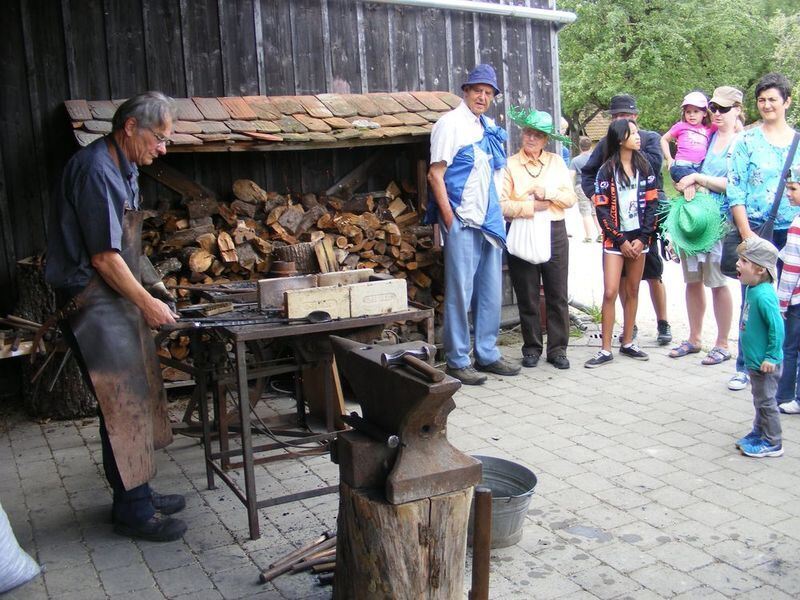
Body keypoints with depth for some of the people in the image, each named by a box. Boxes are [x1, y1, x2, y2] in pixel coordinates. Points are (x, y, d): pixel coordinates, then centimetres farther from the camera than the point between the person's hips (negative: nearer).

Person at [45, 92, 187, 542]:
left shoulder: (121, 168, 13)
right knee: (124, 403, -5)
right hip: (93, 300, -10)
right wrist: (148, 303, -12)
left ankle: (137, 492, 27)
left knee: (138, 396, 15)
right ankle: (133, 510, 6)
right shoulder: (96, 171, -19)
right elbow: (104, 257, -20)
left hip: (116, 298, 10)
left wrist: (146, 295, 16)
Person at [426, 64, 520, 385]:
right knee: (460, 293, -3)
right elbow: (435, 174, -12)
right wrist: (449, 217, -16)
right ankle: (457, 361, 6)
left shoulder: (490, 127, 15)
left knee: (491, 292, 11)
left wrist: (498, 213, 14)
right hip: (462, 222, -7)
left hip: (489, 222, 8)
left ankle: (487, 354, 22)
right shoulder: (451, 124, -6)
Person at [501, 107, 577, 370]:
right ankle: (532, 348, 17)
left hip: (554, 233, 2)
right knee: (527, 296, 4)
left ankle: (557, 348, 12)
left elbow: (571, 198, 4)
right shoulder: (510, 165, 1)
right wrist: (532, 206, -14)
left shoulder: (556, 162, 11)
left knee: (558, 295, 3)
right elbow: (502, 205, -10)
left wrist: (547, 193, -11)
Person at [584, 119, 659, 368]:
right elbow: (602, 209, -5)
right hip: (615, 240, -3)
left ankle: (627, 343, 18)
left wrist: (642, 239, -6)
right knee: (610, 293, -8)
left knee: (633, 291, 7)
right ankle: (606, 350, -3)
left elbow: (652, 203, 4)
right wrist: (621, 241, -10)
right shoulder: (607, 170, -1)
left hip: (639, 238, 3)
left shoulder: (644, 167, 8)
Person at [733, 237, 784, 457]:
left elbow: (777, 327, -27)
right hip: (755, 360, 9)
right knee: (759, 399, 22)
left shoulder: (764, 295, -27)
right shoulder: (752, 289, 3)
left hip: (765, 363, -9)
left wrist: (772, 357, -22)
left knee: (765, 401, 3)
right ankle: (759, 433, 36)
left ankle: (772, 443, 16)